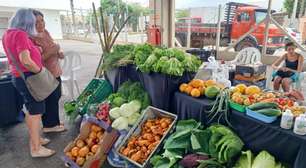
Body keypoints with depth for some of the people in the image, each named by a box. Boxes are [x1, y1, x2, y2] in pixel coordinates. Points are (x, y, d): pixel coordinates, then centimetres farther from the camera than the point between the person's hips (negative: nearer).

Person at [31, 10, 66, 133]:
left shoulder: (45, 32, 5)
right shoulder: (31, 38, -20)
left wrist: (59, 53, 0)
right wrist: (50, 51, -30)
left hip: (55, 71, 9)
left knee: (56, 97, 20)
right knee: (50, 100, 4)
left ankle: (53, 121, 38)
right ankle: (50, 125, 23)